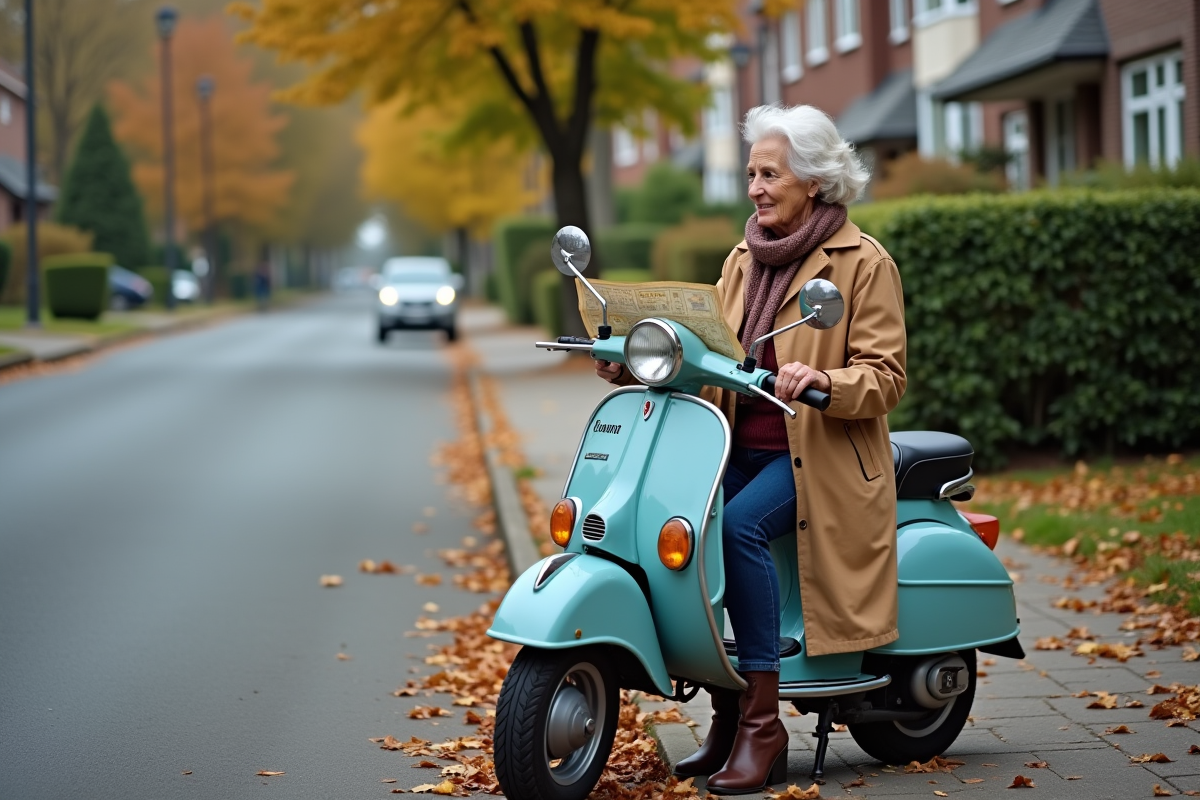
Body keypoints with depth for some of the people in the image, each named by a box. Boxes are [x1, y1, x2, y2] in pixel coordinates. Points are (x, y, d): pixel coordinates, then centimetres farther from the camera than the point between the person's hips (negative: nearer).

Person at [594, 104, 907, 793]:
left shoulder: (863, 262, -4)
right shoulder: (742, 261, 16)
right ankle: (727, 714, -5)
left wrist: (822, 381, -29)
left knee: (738, 525, -31)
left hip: (820, 455, -6)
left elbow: (884, 377, -10)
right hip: (742, 449, 6)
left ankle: (763, 720, -24)